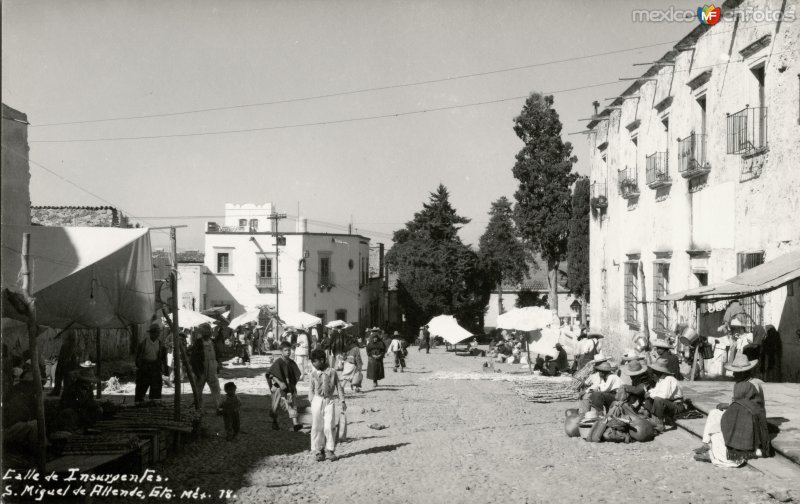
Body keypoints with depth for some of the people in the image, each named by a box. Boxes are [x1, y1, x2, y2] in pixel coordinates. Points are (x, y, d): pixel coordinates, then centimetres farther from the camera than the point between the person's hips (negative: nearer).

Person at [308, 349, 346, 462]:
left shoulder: (332, 372, 0)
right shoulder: (314, 373, 4)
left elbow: (339, 386, 6)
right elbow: (311, 389, 11)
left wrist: (342, 401, 3)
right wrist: (312, 400, 2)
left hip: (330, 401, -2)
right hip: (317, 400, 2)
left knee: (329, 426, -7)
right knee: (317, 427, 3)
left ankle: (330, 450, 3)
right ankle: (319, 451, 13)